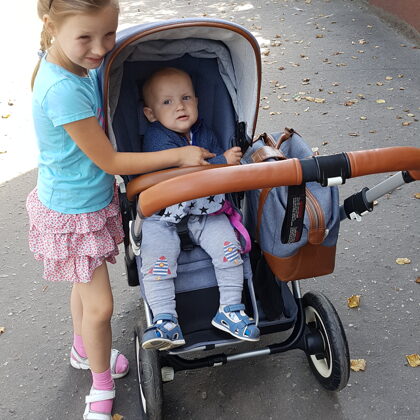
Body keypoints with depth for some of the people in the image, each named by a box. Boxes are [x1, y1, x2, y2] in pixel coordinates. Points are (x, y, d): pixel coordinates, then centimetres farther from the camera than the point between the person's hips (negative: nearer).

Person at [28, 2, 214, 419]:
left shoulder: (79, 63, -6)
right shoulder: (63, 90, -33)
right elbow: (109, 160, -25)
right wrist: (178, 155, -21)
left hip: (93, 199, 9)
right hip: (73, 215, -9)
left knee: (86, 284, 26)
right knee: (100, 306, 3)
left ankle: (83, 350, 52)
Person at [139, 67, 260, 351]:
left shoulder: (205, 134, 6)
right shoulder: (156, 138, -12)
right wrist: (223, 161, -23)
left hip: (206, 213, 4)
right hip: (163, 216, -3)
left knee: (229, 249, -12)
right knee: (156, 262, -18)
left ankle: (230, 309, 2)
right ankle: (166, 321, -9)